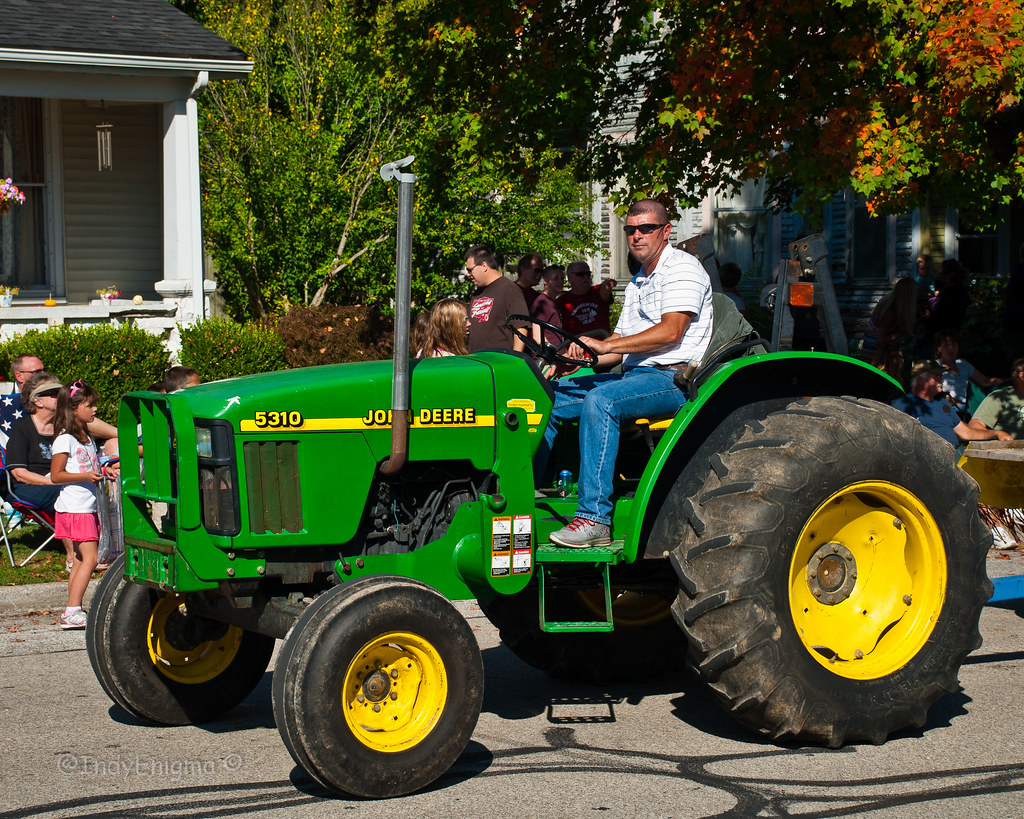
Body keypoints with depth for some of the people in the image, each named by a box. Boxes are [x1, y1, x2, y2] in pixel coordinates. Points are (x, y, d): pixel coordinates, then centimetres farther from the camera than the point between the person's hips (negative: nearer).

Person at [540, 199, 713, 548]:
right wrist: (579, 357, 3)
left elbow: (670, 331, -19)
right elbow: (621, 344, 22)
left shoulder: (682, 267, -5)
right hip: (633, 375, 9)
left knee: (600, 400, -35)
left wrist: (604, 345, -21)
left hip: (673, 378, -9)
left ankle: (595, 519, -38)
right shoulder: (638, 283, 25)